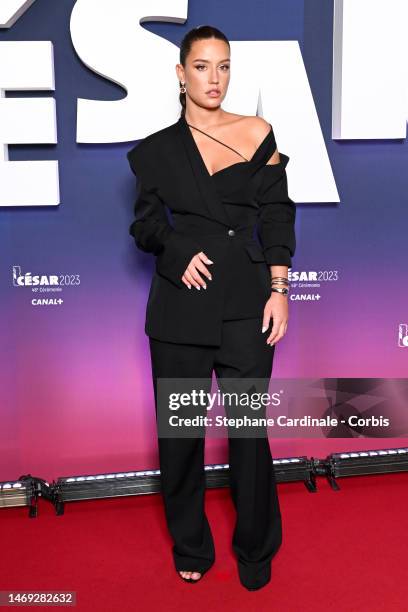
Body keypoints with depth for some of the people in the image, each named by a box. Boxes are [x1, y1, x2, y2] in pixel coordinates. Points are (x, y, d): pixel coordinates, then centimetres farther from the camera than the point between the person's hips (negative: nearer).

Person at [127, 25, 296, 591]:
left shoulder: (258, 135, 6)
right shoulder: (157, 150, 7)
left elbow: (277, 219, 5)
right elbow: (145, 226, 13)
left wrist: (279, 289, -3)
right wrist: (180, 250, -7)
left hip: (246, 302, 0)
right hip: (181, 305, 1)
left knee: (249, 431, 3)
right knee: (181, 432, 8)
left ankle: (256, 554, 27)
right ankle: (190, 549, 31)